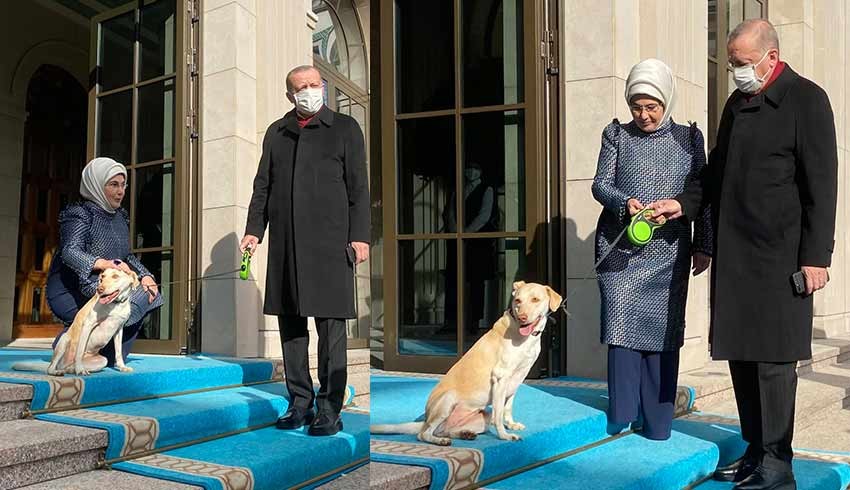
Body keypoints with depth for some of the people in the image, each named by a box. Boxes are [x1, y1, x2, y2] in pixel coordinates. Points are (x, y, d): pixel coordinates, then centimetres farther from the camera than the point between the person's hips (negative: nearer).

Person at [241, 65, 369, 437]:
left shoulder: (345, 128, 7)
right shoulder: (276, 133, 18)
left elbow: (358, 187, 2)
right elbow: (262, 185, 18)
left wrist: (359, 236, -6)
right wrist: (254, 229, 7)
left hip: (329, 242, -4)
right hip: (284, 243, 4)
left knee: (331, 324, -4)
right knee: (290, 323, 7)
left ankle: (329, 409, 3)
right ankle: (300, 401, 17)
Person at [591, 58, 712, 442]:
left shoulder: (688, 138, 7)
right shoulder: (617, 135, 6)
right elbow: (600, 184, 3)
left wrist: (703, 245, 6)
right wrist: (624, 202, -18)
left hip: (668, 252, 1)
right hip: (621, 249, 0)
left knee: (662, 329, 2)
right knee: (622, 323, -4)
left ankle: (657, 422, 11)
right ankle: (621, 414, 6)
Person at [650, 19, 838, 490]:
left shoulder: (806, 99, -4)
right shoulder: (737, 103, 15)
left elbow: (820, 184, -9)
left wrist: (816, 255, -12)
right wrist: (683, 203, 6)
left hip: (779, 254, -7)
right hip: (733, 252, 7)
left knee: (773, 359, -3)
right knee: (741, 353, 11)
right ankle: (756, 451, 23)